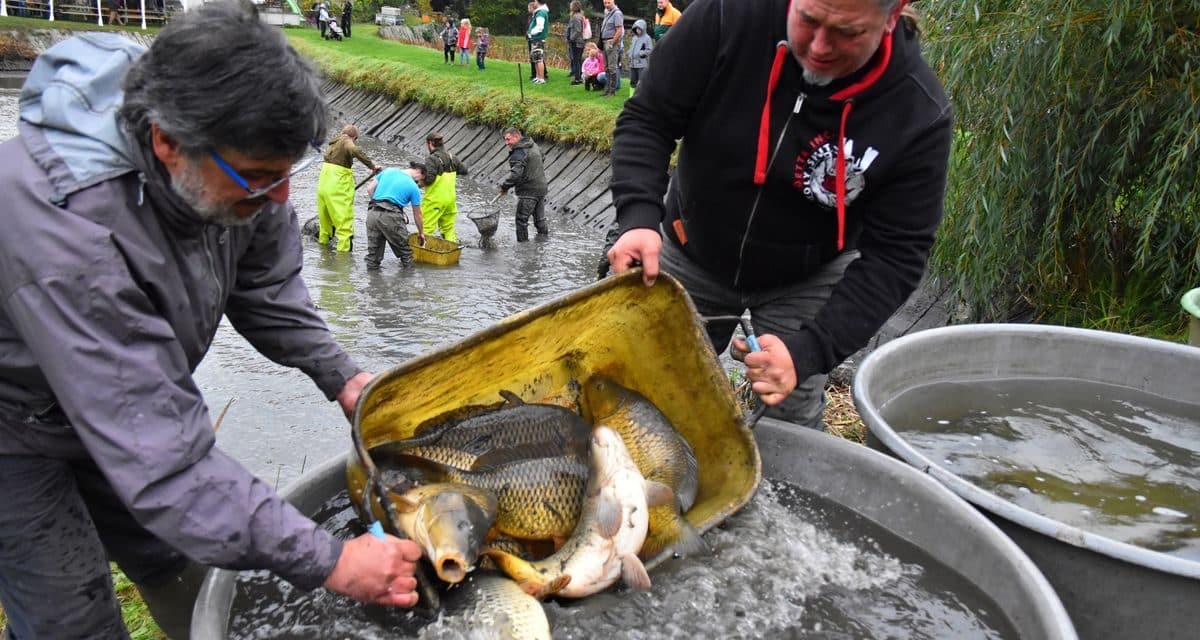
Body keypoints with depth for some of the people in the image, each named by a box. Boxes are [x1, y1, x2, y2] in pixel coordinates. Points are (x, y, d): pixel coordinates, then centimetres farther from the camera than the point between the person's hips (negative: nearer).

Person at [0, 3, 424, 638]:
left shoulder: (233, 158, -21)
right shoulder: (66, 227, -42)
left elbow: (263, 284, 0)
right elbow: (159, 456, -41)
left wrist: (339, 375, -12)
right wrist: (328, 561, -40)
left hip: (117, 401, 6)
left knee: (193, 584, 13)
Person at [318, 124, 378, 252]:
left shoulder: (333, 143, 19)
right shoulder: (346, 141, -8)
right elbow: (355, 151, -30)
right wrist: (372, 166, -27)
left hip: (324, 180, 8)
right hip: (339, 184, -8)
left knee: (325, 213, 23)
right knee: (343, 217, -4)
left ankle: (323, 239, 37)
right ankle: (344, 247, -4)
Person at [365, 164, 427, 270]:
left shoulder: (388, 170, 17)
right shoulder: (414, 187, 7)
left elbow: (370, 189, 14)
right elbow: (417, 214, 16)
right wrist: (421, 233, 29)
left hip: (372, 213, 5)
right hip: (391, 216, -5)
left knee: (373, 251, 13)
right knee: (405, 252, 9)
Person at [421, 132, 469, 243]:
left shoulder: (431, 159, -16)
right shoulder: (451, 157, 5)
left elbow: (428, 179, -24)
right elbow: (464, 170, 15)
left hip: (434, 200, -7)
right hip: (451, 199, 7)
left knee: (426, 229, -1)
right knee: (449, 229, 16)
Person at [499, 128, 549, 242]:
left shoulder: (518, 153, -19)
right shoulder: (533, 146, 9)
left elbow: (515, 174, -30)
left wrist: (505, 186, -19)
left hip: (528, 191, -9)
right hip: (542, 188, 9)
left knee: (521, 220, 0)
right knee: (540, 218, 19)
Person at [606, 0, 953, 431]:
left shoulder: (918, 114, -25)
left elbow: (894, 256, -20)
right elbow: (647, 120, -16)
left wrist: (807, 351, -32)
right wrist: (639, 216, -34)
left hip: (806, 281, -1)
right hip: (692, 255, 2)